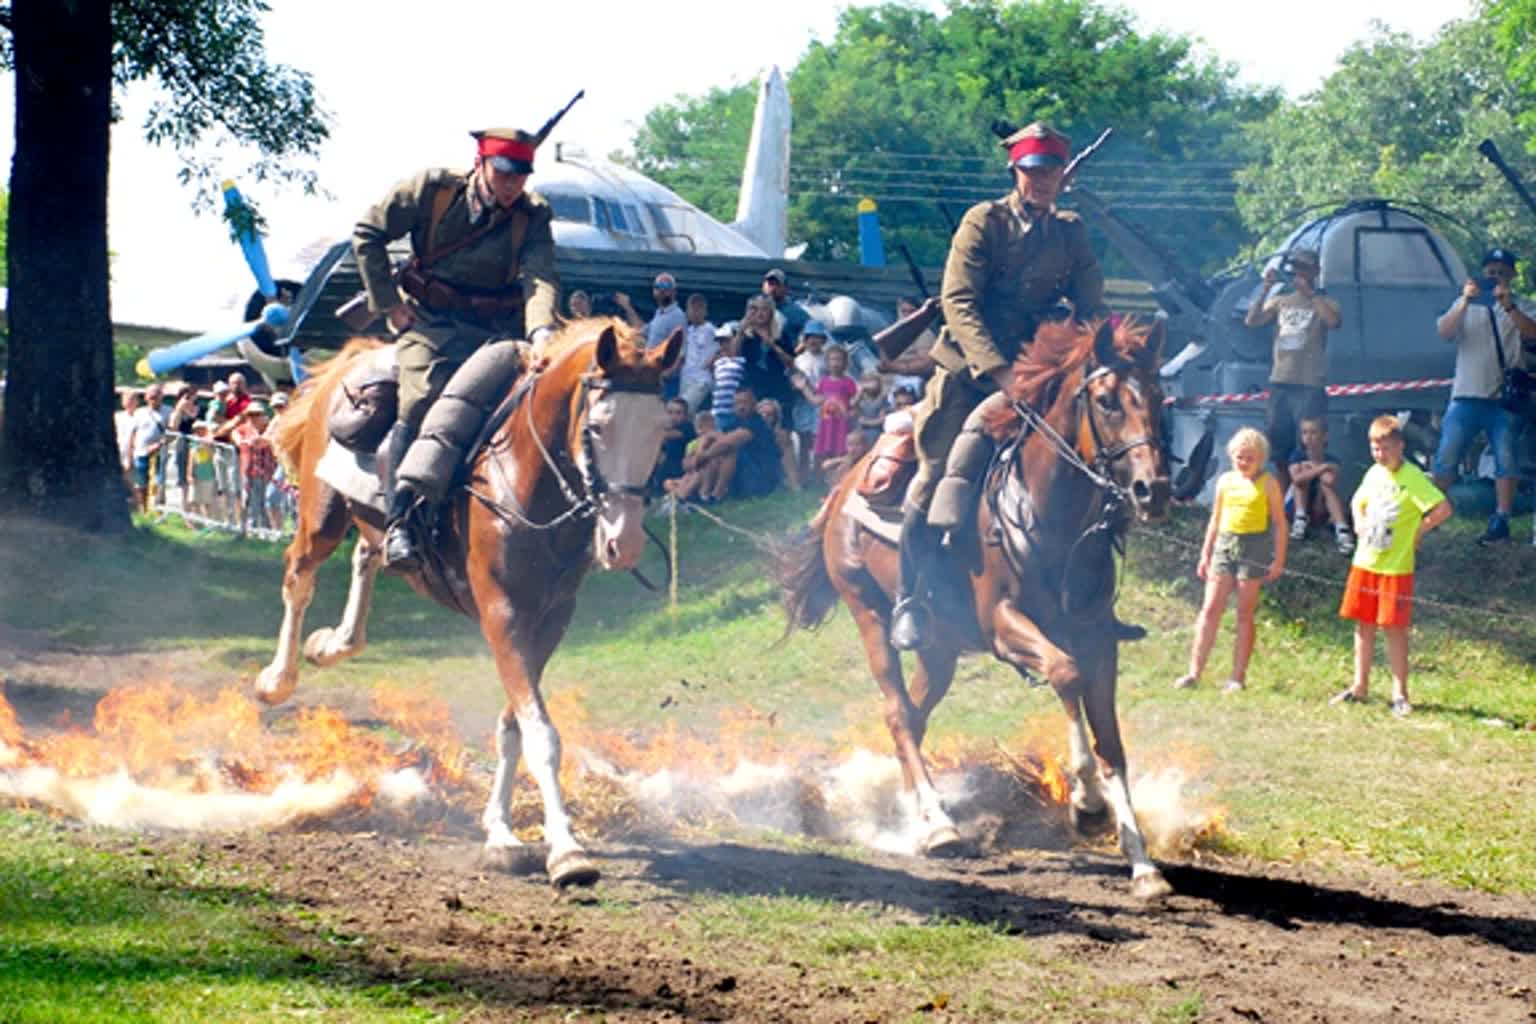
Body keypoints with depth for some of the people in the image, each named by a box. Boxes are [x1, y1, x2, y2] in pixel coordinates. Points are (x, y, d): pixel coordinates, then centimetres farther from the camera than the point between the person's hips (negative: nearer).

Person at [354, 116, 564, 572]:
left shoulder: (532, 217, -4)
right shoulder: (433, 189, -7)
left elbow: (540, 276, -20)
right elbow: (368, 233, 0)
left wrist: (540, 329, -40)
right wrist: (389, 304, -5)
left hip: (496, 329, 3)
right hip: (431, 323, -3)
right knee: (424, 399, -26)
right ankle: (401, 521, -25)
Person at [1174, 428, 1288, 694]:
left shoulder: (1268, 484, 0)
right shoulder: (1225, 481, 12)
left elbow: (1279, 523, 0)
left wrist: (1279, 560, -6)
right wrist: (1205, 554, 15)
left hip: (1254, 547, -4)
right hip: (1224, 544, 4)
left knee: (1245, 614, 0)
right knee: (1210, 608, -2)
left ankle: (1238, 677, 4)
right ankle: (1195, 671, -1)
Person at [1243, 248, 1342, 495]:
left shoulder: (1324, 303, 3)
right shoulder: (1281, 301, 13)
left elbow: (1334, 322, -20)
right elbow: (1252, 320, 1)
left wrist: (1310, 292, -16)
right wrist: (1266, 289, -8)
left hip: (1309, 387, -5)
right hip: (1280, 384, 5)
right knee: (1278, 446, 9)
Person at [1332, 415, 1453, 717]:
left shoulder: (1413, 478, -14)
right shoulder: (1373, 474, 7)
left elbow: (1443, 509, -22)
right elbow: (1358, 502, 27)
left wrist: (1419, 530, -11)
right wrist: (1359, 522, 8)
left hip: (1396, 567, -6)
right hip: (1365, 562, 6)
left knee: (1394, 628, -3)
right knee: (1363, 625, 11)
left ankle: (1400, 694, 4)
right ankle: (1360, 687, 20)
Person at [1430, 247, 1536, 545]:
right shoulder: (1466, 305, 13)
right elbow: (1444, 331, -4)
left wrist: (1508, 306, -25)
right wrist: (1465, 301, -18)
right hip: (1467, 395, 1)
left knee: (1506, 461, -4)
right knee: (1446, 459, -3)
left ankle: (1501, 521, -1)